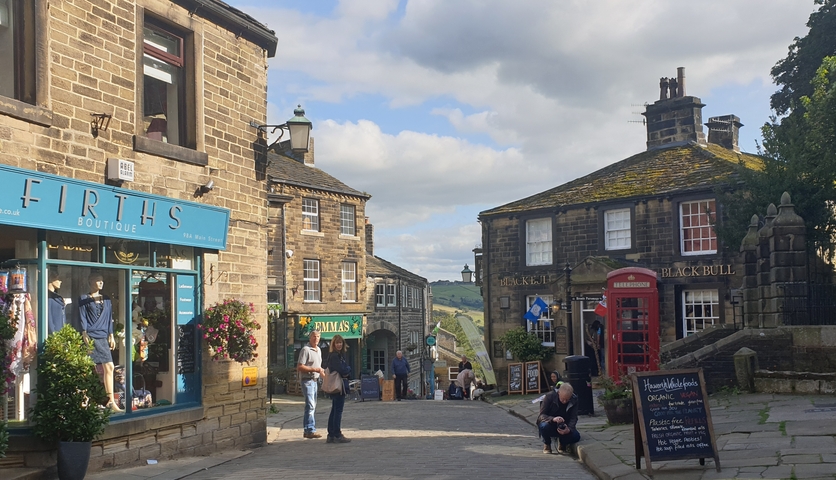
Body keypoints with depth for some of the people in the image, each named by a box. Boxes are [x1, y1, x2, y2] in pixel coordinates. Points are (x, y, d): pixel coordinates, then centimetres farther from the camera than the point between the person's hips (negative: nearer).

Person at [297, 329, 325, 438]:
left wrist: (321, 370, 10)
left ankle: (307, 430, 19)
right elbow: (299, 367, -18)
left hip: (314, 380, 10)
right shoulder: (306, 349, -13)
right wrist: (315, 369, -21)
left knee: (312, 406, 12)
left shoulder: (318, 350, 16)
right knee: (310, 406, -14)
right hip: (307, 380, -10)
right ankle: (310, 430, -15)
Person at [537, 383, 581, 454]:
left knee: (576, 436, -27)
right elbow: (542, 415, -22)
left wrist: (569, 429, -38)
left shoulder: (574, 399, -12)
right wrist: (553, 419, -44)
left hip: (564, 427, 2)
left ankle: (562, 443, 10)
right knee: (544, 426, -37)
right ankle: (547, 444, -4)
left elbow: (573, 418, -16)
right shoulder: (550, 396, -20)